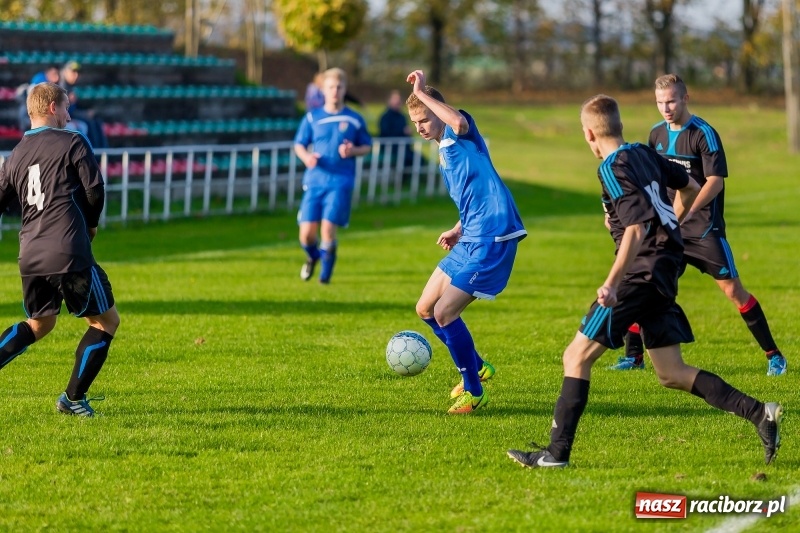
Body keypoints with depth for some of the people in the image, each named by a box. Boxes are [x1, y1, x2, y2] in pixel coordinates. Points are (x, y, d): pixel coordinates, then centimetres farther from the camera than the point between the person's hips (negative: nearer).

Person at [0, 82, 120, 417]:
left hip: (30, 256, 7)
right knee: (106, 320, 9)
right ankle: (73, 399, 8)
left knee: (39, 324, 27)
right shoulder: (72, 143, -3)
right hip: (69, 252, -7)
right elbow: (95, 191, -3)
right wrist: (90, 225, 15)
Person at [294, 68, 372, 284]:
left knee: (328, 229, -15)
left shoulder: (354, 120, 4)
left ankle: (326, 272, 8)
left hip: (340, 182, -2)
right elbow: (299, 144, 12)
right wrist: (306, 157, -10)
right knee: (307, 232, -4)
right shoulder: (312, 118, 6)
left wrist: (353, 151, -10)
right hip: (315, 180, 2)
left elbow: (367, 146, 11)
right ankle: (312, 257, 32)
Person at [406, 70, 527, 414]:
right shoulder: (445, 153, 20)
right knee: (426, 309, 13)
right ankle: (476, 368, 31)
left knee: (444, 313, -11)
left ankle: (474, 392, 5)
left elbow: (459, 121, -35)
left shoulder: (460, 136, -7)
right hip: (471, 241, 10)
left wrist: (422, 93, -26)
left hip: (492, 239, -10)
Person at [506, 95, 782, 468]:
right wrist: (671, 226, 38)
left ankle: (558, 451, -6)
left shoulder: (612, 169, -14)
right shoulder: (645, 153, 11)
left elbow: (636, 229, -24)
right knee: (671, 374, 12)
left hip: (640, 274, -9)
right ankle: (758, 413, 2)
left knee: (577, 357, -3)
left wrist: (612, 282, -28)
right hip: (666, 271, 9)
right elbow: (690, 188, 24)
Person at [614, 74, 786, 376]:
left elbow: (716, 181, -18)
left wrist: (687, 210, -28)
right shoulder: (657, 134, 7)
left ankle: (773, 355, 0)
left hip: (703, 225, -6)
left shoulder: (704, 134, -12)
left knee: (732, 288, -8)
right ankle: (633, 356, 13)